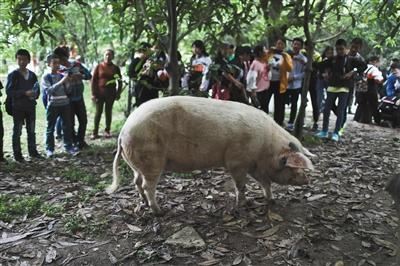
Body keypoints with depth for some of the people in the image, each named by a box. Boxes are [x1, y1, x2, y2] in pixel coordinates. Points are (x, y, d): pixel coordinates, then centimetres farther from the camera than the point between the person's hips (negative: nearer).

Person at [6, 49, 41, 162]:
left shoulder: (32, 75, 7)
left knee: (31, 130, 12)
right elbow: (9, 91, -12)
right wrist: (24, 93, -21)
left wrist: (35, 94, -9)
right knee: (17, 131, 2)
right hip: (18, 107, -4)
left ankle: (32, 150, 24)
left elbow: (37, 89, 14)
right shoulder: (13, 75, -6)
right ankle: (17, 154, 10)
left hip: (31, 106, 4)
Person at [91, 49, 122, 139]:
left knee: (108, 112, 8)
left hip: (111, 94, 1)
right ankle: (95, 132, 9)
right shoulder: (99, 66, 0)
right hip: (99, 93, -1)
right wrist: (93, 93, -6)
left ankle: (107, 131, 16)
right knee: (98, 112, 3)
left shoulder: (115, 68, 4)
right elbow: (93, 80, -1)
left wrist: (118, 93, 0)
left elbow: (119, 81, 7)